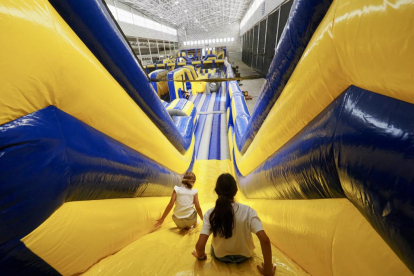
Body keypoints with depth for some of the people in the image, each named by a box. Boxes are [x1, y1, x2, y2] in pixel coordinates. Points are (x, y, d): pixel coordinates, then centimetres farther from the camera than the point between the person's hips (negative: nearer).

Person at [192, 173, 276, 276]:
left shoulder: (210, 214, -24)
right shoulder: (248, 211, -24)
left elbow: (200, 245, -26)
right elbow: (265, 240, -29)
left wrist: (201, 256, -4)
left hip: (220, 256, 1)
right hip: (244, 255, 0)